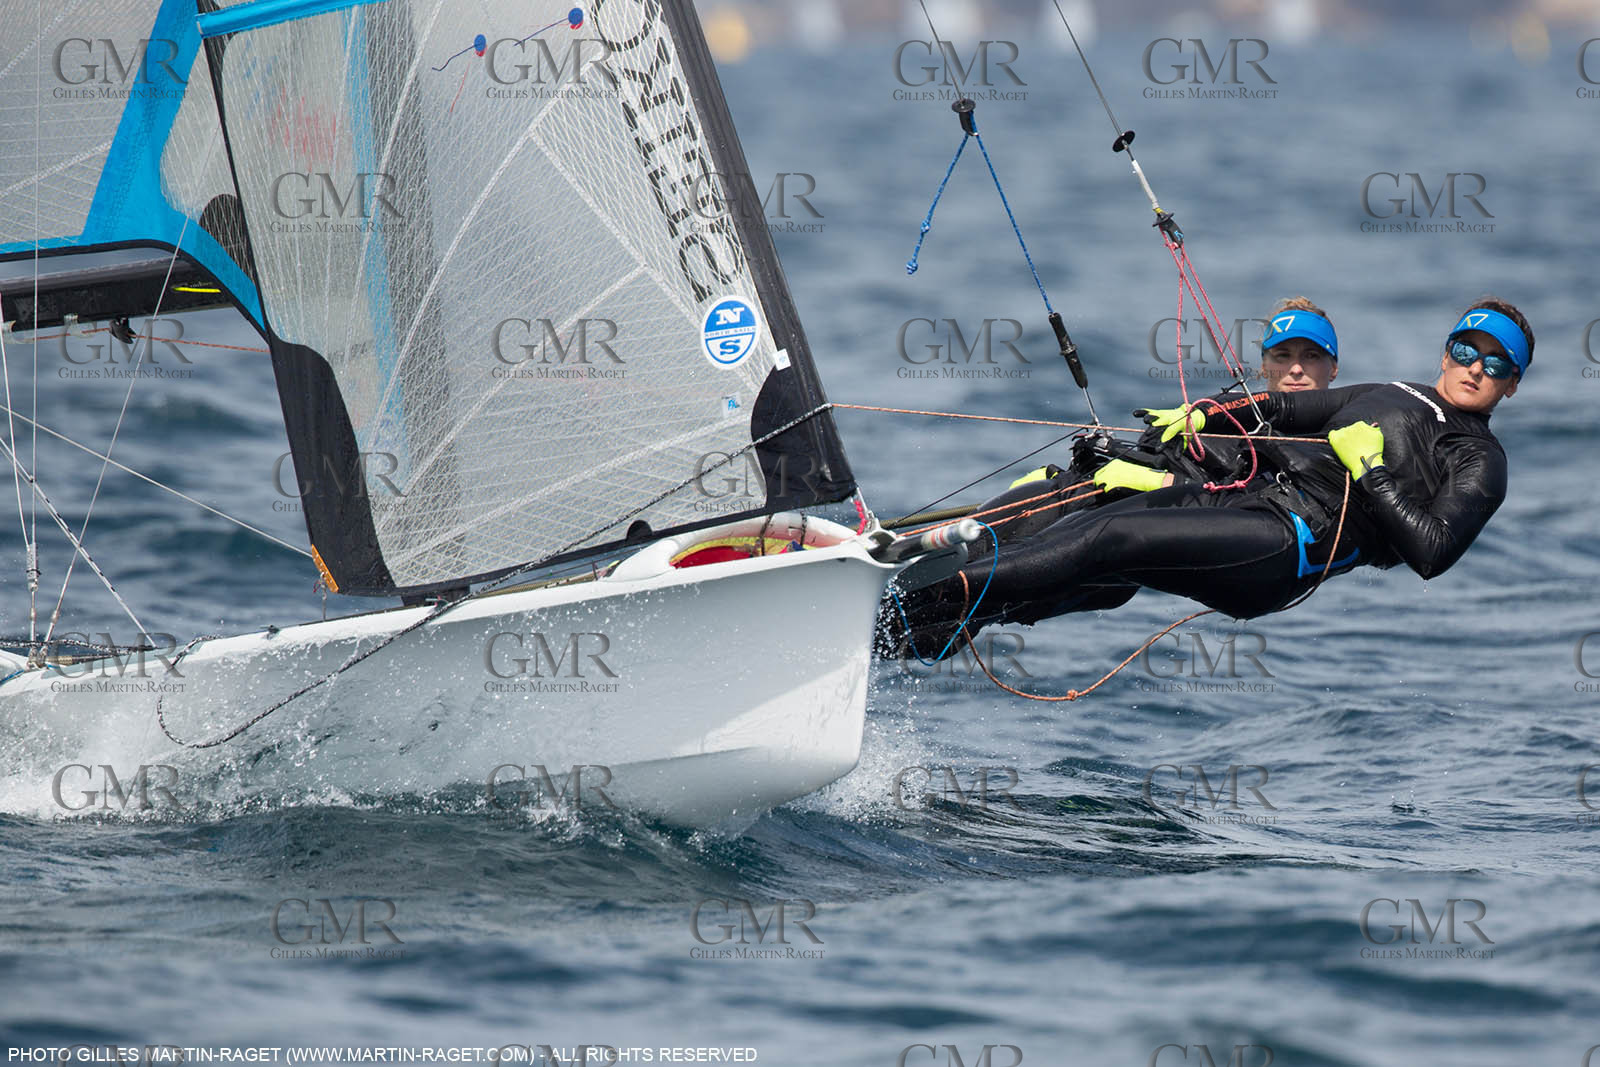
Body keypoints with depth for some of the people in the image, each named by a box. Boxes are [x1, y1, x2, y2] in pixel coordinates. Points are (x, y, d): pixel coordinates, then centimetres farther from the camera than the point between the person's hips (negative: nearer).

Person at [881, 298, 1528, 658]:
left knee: (1112, 543, -25)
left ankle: (941, 601, -30)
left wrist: (1371, 474, -8)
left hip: (1293, 545, -7)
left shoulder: (1479, 463, 9)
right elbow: (1281, 410, 34)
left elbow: (1432, 552, -7)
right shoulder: (1388, 397, 31)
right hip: (1244, 499, 7)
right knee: (1081, 532, -14)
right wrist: (1202, 415, 18)